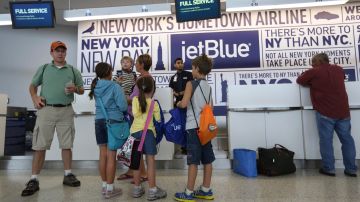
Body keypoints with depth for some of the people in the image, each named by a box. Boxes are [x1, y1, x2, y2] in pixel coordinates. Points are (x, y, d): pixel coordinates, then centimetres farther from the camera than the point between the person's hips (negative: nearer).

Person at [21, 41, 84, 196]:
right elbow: (32, 86, 16)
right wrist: (35, 98, -3)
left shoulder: (73, 70, 11)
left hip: (66, 111, 1)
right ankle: (34, 180, 10)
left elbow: (82, 90, 12)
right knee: (40, 145, 0)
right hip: (46, 110, 0)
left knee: (66, 145, 7)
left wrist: (75, 89, -10)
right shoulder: (43, 68, 10)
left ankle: (68, 175, 19)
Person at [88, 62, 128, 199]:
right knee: (111, 156, 1)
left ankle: (104, 186, 25)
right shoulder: (115, 87, -10)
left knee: (103, 155, 12)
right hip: (113, 121, -5)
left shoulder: (96, 87, 6)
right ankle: (110, 189, 11)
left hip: (99, 121, 6)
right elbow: (123, 107, -15)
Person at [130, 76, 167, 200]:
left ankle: (137, 188, 25)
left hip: (135, 132, 3)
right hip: (148, 132, -3)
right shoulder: (154, 103, -3)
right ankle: (152, 190, 9)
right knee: (150, 162, 3)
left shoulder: (135, 99, 2)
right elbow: (158, 119, 2)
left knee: (136, 161, 13)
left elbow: (135, 113, -5)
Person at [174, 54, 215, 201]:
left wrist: (178, 104, 3)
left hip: (194, 127, -7)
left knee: (193, 161, -1)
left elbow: (184, 104, -17)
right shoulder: (209, 87, 12)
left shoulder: (191, 84, -8)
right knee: (207, 160, 11)